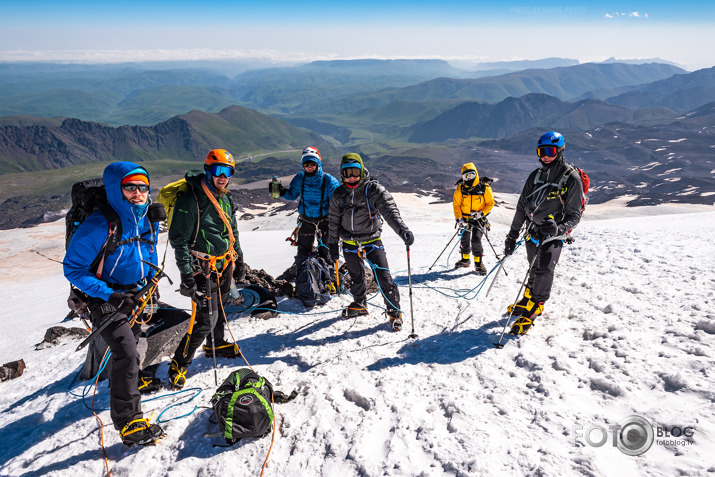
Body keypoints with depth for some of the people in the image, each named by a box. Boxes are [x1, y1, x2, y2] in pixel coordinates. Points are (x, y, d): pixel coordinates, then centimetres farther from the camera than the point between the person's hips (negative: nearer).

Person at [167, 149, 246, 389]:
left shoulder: (226, 198, 8)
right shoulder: (191, 199, -17)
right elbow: (179, 239, -16)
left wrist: (239, 261, 20)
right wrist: (187, 274, -19)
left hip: (225, 264, 8)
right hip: (203, 267, -8)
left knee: (220, 308, 22)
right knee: (206, 318, -9)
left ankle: (215, 344, 44)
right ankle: (179, 363, 7)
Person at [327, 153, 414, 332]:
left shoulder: (374, 189, -14)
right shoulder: (339, 195, -2)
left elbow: (389, 210, -27)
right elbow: (334, 221, 8)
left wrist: (402, 229, -43)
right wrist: (333, 245, 9)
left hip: (372, 241, -3)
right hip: (349, 243, 4)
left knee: (384, 278, -10)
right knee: (356, 278, 19)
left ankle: (394, 312, 8)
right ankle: (360, 305, 42)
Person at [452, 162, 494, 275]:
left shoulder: (484, 188, -11)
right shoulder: (460, 188, -6)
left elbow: (490, 203, -3)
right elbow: (456, 204, 1)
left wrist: (481, 213, -18)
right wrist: (459, 219, -10)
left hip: (479, 219, -3)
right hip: (465, 219, 3)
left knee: (476, 240, -13)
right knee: (465, 239, 14)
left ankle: (478, 263, 3)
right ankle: (465, 259, 36)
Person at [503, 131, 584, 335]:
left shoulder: (571, 178, -9)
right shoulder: (535, 176, 7)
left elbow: (574, 215, -9)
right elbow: (522, 206, 12)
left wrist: (558, 229, -29)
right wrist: (512, 235, 11)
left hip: (553, 235, -5)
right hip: (532, 232, 5)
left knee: (544, 271, -16)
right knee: (534, 269, 16)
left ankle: (531, 311, -5)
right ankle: (529, 299, 35)